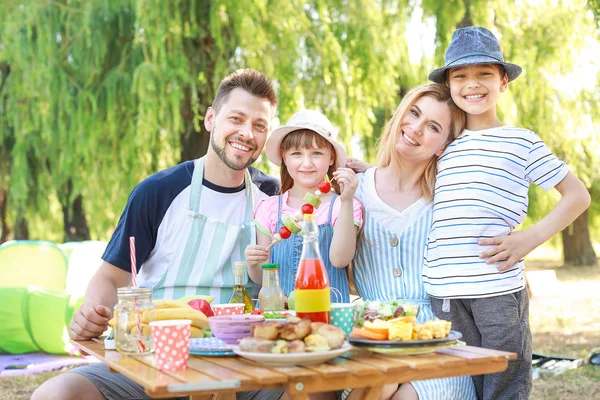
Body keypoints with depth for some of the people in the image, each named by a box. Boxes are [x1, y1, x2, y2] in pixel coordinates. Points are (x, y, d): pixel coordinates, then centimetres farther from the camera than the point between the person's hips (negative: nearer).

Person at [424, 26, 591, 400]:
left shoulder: (521, 142, 4)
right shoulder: (446, 145, 16)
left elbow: (578, 196, 5)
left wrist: (531, 238, -6)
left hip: (499, 289, -3)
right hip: (445, 293, 4)